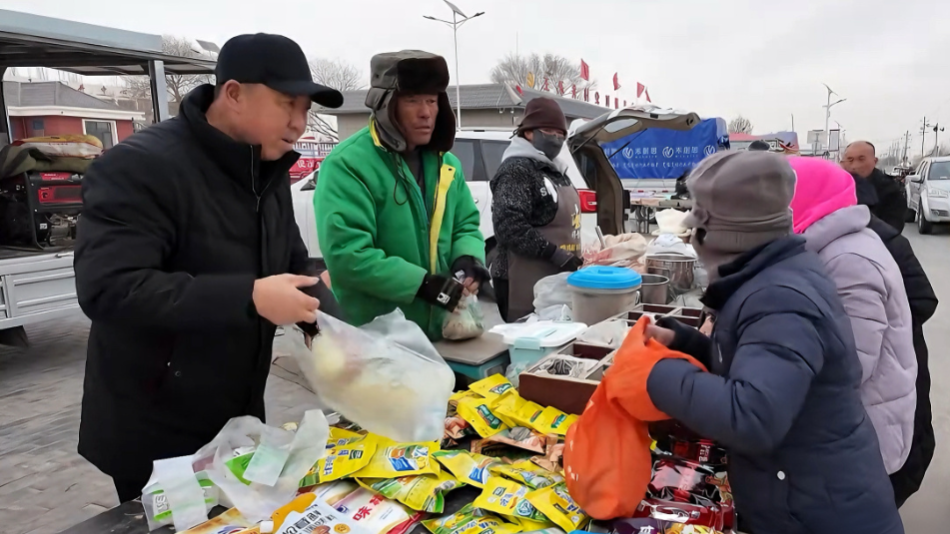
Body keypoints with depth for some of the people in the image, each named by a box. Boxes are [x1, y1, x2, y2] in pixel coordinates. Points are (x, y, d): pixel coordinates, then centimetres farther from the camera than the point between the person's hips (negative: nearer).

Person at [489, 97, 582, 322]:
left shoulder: (554, 169, 18)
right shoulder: (516, 169, -11)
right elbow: (509, 226, -22)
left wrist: (573, 257, 15)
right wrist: (555, 254, -22)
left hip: (556, 280, 9)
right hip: (527, 285, -9)